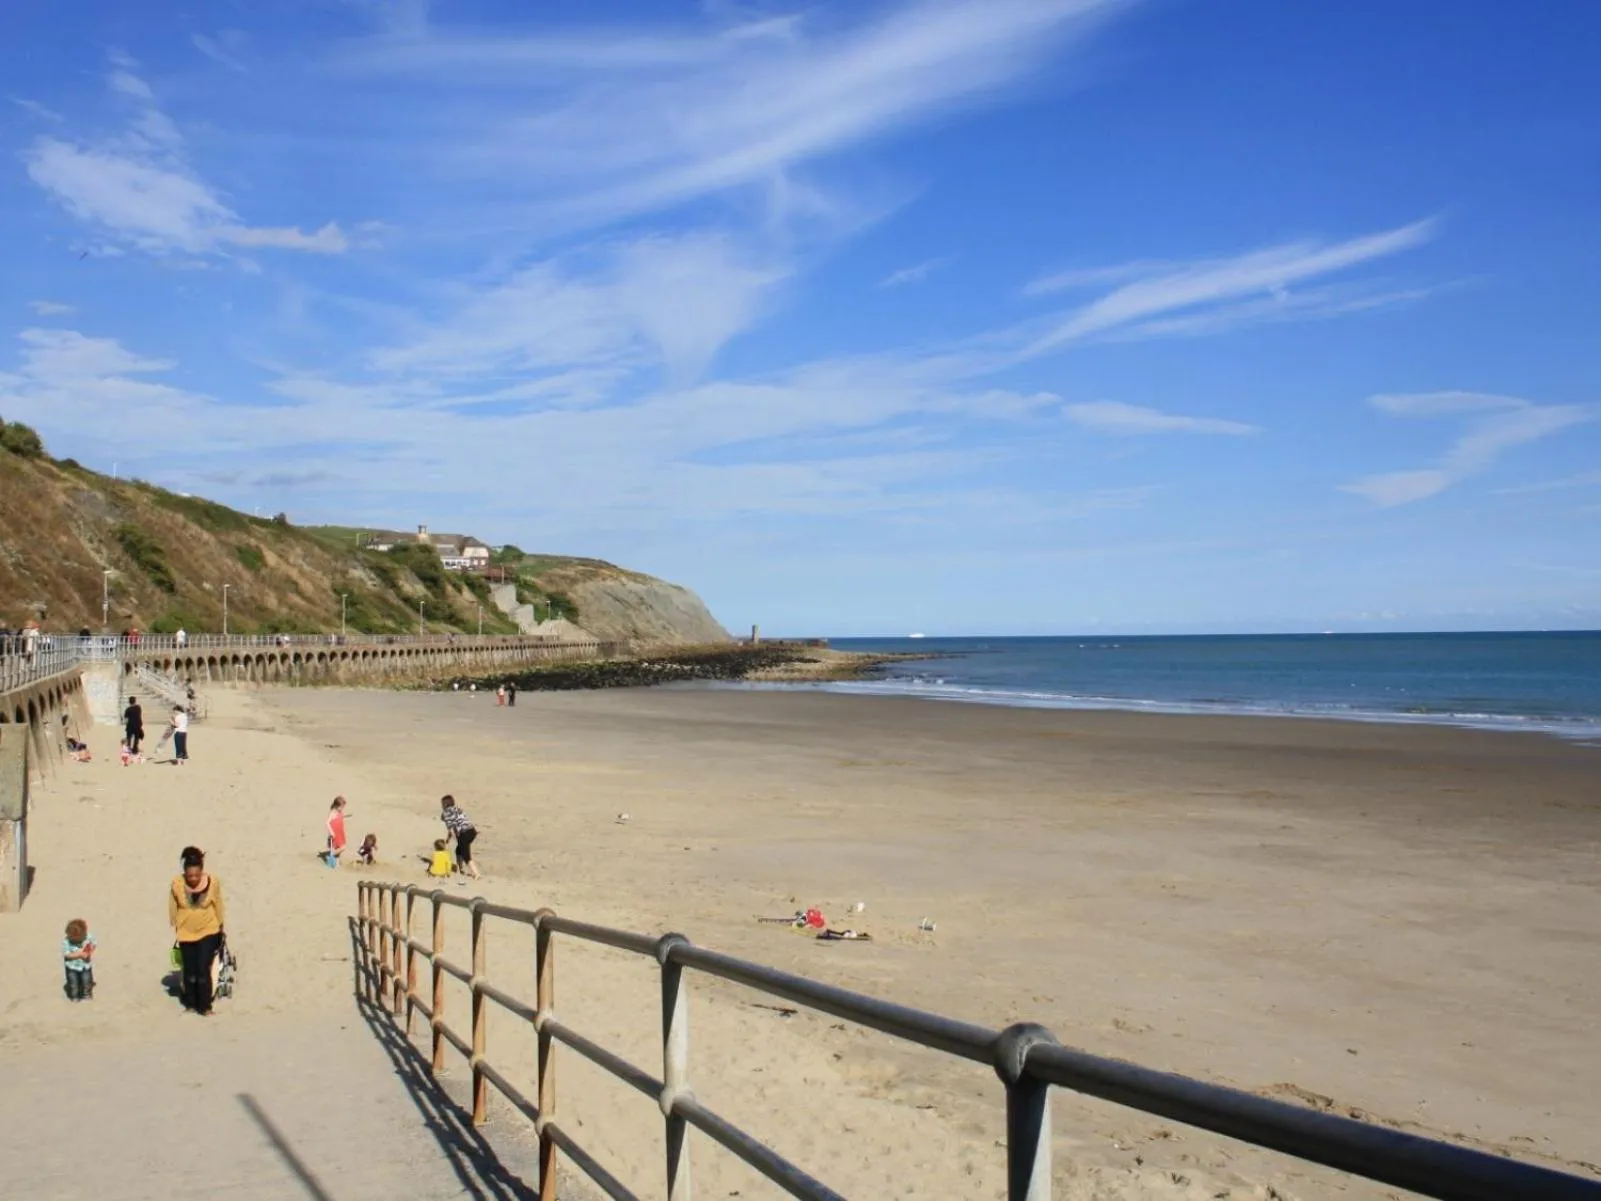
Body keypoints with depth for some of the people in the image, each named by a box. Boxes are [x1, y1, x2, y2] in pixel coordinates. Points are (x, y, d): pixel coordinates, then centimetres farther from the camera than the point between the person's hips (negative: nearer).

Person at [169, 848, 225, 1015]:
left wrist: (221, 926, 9)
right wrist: (175, 926, 10)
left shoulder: (213, 882, -20)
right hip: (186, 933, 2)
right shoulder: (176, 884, -19)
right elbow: (173, 908, -1)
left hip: (208, 932, -2)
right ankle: (191, 1004, 31)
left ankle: (204, 1005, 6)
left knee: (203, 970, -7)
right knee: (189, 971, 12)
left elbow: (218, 906, -3)